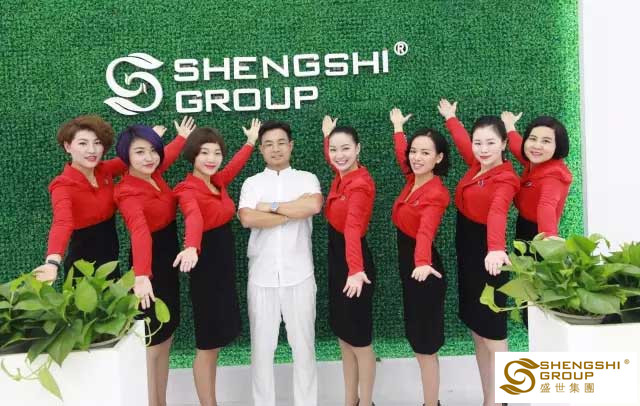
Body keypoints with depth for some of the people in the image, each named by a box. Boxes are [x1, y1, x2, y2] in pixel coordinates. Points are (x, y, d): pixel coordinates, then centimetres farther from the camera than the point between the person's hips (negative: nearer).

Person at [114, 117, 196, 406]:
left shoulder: (154, 175, 0)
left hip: (167, 262, 8)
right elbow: (139, 231, -41)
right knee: (151, 344, 4)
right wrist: (141, 275, -54)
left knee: (166, 339, 17)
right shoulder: (127, 191, -22)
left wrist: (182, 137, 40)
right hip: (149, 267, -8)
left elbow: (167, 155, 25)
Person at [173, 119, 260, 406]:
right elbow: (194, 218, -38)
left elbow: (235, 166, 28)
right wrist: (192, 248, -57)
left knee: (216, 340, 16)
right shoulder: (188, 190, -16)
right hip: (205, 267, -8)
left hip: (225, 265, 8)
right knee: (207, 344, 3)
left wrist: (251, 141, 40)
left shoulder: (217, 182, 7)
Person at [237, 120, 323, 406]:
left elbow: (314, 205, -16)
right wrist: (294, 212, -11)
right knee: (261, 346, 10)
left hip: (299, 275, 0)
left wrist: (271, 206, -9)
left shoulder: (307, 178, 6)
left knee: (303, 344, 9)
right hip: (262, 277, 1)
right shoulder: (252, 183, 6)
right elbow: (247, 219, -13)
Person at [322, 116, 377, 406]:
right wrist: (327, 134, 33)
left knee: (359, 341, 6)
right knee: (344, 338, 18)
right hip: (337, 259, 9)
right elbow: (331, 160, 31)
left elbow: (353, 227, -38)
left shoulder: (361, 183, -20)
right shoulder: (342, 176, 4)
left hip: (354, 262, -9)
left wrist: (356, 269, -49)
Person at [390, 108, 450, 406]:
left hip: (423, 269, -8)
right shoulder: (413, 179, 3)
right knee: (419, 340, 17)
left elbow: (426, 230, -38)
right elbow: (400, 155, 25)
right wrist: (398, 127, 38)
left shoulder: (437, 193, -19)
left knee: (424, 345, 2)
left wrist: (422, 264, -55)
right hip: (408, 264, 8)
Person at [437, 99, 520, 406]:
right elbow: (461, 142, 25)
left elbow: (497, 212, -37)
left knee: (493, 336, 1)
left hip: (487, 255, -8)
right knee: (477, 332, 14)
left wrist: (496, 249, -54)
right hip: (466, 251, 8)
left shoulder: (505, 179, -17)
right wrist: (450, 117, 40)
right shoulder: (477, 166, 4)